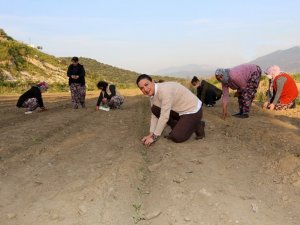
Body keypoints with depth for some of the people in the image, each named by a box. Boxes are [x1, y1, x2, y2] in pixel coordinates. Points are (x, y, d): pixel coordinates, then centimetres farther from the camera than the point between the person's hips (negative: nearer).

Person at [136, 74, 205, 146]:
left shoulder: (164, 90, -31)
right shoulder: (152, 94, -3)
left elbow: (164, 116, -31)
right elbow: (154, 114, 0)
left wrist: (154, 136, -25)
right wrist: (151, 134, -8)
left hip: (193, 110, -8)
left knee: (176, 137, -18)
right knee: (155, 109, -7)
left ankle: (198, 126, 8)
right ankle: (177, 129, 8)